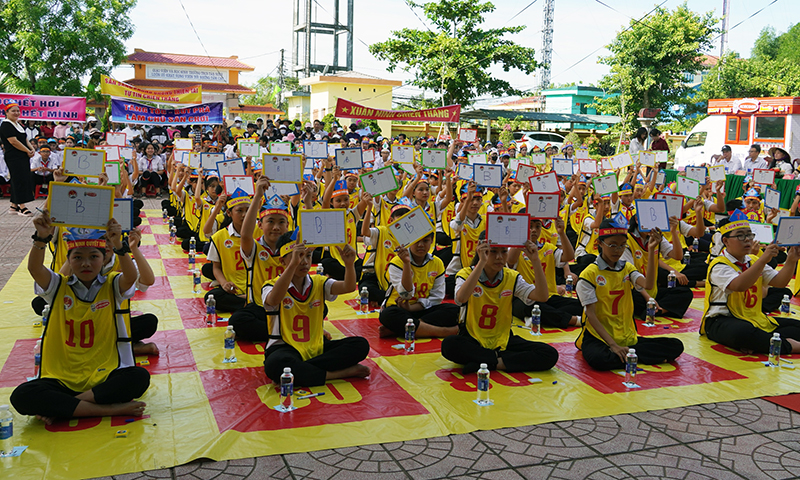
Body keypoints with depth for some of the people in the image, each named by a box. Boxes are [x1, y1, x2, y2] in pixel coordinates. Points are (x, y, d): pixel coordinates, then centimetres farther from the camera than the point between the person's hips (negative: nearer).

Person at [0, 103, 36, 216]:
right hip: (14, 157, -9)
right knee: (20, 180, -11)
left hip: (23, 157, 9)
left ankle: (14, 206, 15)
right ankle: (22, 207, -10)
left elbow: (25, 139, 20)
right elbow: (13, 141, -17)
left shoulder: (18, 124, 18)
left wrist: (32, 149, 1)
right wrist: (28, 151, -12)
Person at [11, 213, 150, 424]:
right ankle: (111, 409, -24)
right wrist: (41, 239, -31)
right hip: (61, 378, 1)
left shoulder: (112, 286, 4)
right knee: (21, 397, -27)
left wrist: (118, 246, -36)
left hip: (105, 376, -1)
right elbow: (34, 269, -12)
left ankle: (60, 407, -19)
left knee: (140, 377, -31)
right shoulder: (58, 287, 7)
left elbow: (131, 276, -19)